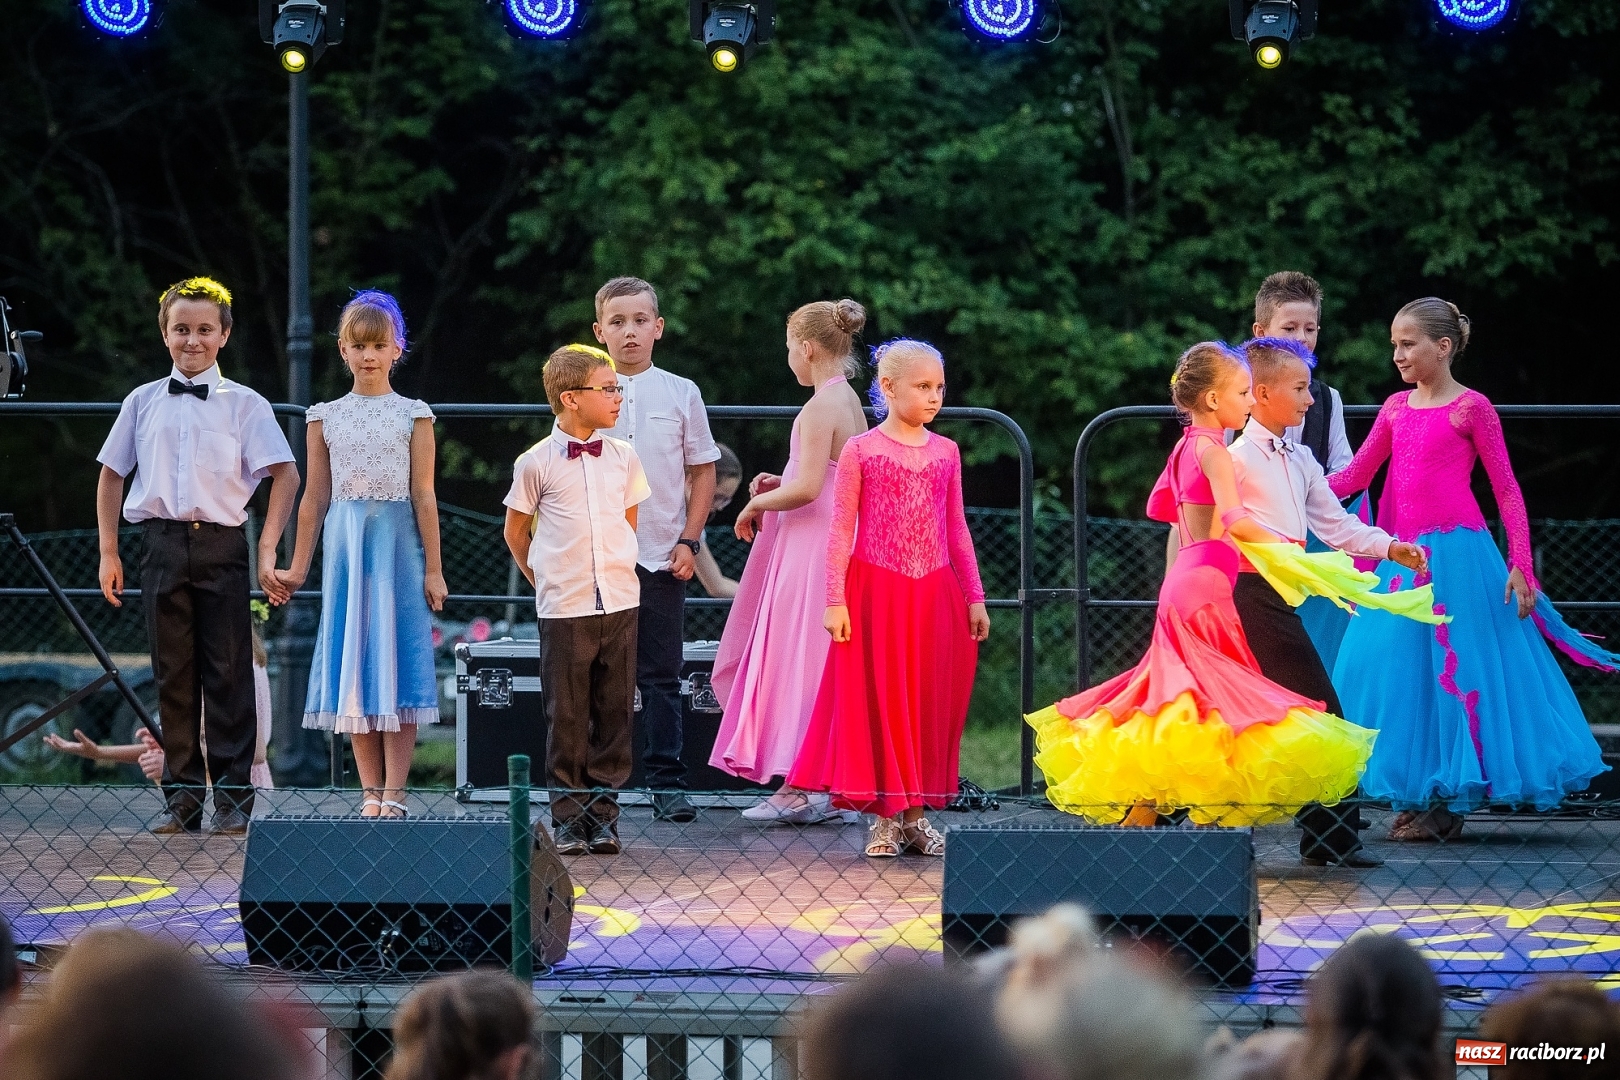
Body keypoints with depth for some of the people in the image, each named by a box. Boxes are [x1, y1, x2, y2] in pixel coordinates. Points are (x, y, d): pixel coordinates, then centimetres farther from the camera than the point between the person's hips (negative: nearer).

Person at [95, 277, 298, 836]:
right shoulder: (142, 403, 10)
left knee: (229, 673, -1)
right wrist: (109, 553, 9)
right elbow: (111, 475, 15)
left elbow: (285, 475, 0)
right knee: (173, 673, 5)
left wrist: (268, 549, -6)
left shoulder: (245, 405, 3)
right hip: (162, 544, 2)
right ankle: (182, 795, 11)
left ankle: (234, 798, 3)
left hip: (221, 544, -2)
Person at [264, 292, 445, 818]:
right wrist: (297, 569, 10)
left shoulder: (413, 415, 2)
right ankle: (371, 791, 6)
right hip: (344, 543, 2)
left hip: (398, 543, -2)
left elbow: (423, 495, 0)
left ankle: (394, 792, -3)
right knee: (352, 660, 2)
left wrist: (433, 569, -3)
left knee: (395, 657, -4)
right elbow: (316, 497, 10)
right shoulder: (327, 416, 8)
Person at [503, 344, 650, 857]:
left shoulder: (624, 458, 6)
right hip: (563, 610, -3)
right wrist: (545, 578, 10)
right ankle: (568, 818, 10)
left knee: (614, 713, 5)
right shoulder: (536, 463, -3)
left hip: (620, 603, 3)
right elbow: (516, 531, 9)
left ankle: (603, 814, 14)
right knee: (566, 717, 1)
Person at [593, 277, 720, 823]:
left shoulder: (680, 394, 4)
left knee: (661, 675, 1)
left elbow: (703, 471, 8)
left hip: (661, 557, 0)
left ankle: (667, 784, 5)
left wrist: (689, 542, -1)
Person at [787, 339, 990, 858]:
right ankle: (885, 816, 6)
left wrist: (974, 597, 11)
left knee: (929, 703, 5)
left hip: (934, 595, 4)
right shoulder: (861, 451, -3)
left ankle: (916, 812, 12)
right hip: (876, 593, -4)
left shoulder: (945, 452, 8)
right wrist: (835, 601, -9)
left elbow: (956, 529, 13)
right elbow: (841, 530, -4)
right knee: (877, 700, 0)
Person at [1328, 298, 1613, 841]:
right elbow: (1354, 476, 16)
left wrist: (1521, 565, -10)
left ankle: (1447, 805, 3)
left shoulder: (1471, 407, -3)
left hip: (1456, 553, -6)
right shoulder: (1396, 408, 12)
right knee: (1398, 669, 4)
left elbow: (1506, 490, -3)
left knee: (1452, 669, -4)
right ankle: (1416, 797, 14)